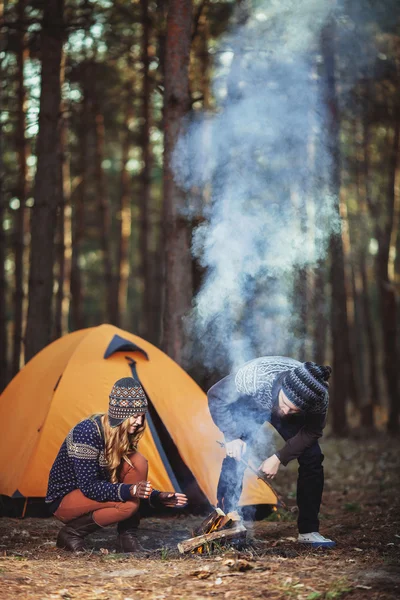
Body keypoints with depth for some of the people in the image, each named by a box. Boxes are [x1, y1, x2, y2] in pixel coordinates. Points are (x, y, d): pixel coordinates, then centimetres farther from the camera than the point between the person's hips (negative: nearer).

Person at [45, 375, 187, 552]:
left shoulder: (124, 435, -3)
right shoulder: (87, 431, -27)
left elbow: (137, 485, 6)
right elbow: (89, 486, -29)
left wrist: (158, 497, -11)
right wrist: (129, 491, -40)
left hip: (90, 495, 7)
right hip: (63, 501, -7)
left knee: (137, 462, -14)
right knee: (128, 505, -29)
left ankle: (127, 537, -9)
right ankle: (71, 533, -9)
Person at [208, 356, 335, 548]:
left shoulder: (320, 398, -37)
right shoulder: (255, 376, -44)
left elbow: (312, 431, -16)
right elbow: (216, 396, -26)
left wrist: (279, 458, -22)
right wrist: (231, 437, -31)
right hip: (248, 406, -2)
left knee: (312, 457, -11)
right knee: (236, 457, -22)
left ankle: (308, 531, 1)